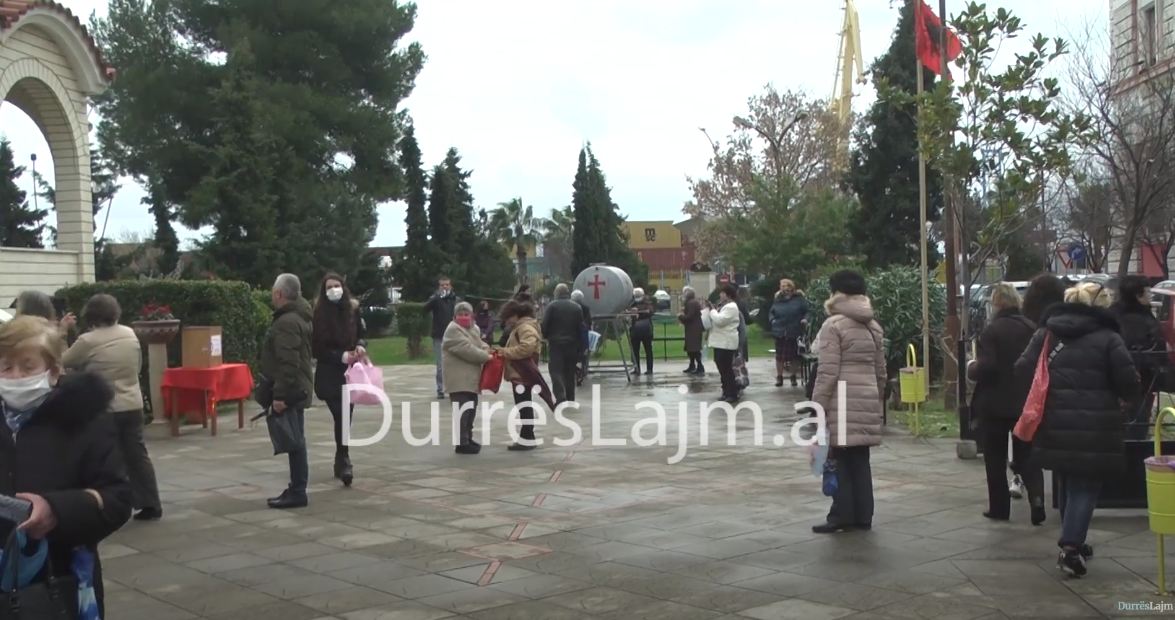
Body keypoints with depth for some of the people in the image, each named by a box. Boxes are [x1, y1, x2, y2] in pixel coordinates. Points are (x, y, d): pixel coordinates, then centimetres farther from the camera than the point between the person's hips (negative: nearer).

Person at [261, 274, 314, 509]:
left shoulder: (287, 322, -18)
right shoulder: (299, 317, 16)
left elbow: (288, 364, -26)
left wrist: (280, 395, -26)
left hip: (289, 392, -11)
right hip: (297, 389, 11)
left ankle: (297, 492, -3)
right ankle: (296, 489, 22)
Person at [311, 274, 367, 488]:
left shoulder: (353, 309, 3)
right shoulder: (318, 313, -8)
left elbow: (362, 334, 15)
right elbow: (317, 347, -7)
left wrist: (361, 346, -7)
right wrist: (341, 356, -16)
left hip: (351, 370, 4)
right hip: (329, 373, -4)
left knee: (346, 416, 8)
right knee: (340, 416, -13)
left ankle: (341, 462, 20)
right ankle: (344, 463, -8)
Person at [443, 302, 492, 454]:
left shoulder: (474, 329, 16)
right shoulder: (453, 330, -14)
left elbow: (480, 345, 18)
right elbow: (467, 350, -21)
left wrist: (487, 350, -5)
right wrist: (486, 357, -15)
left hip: (471, 378, 10)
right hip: (459, 380, -10)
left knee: (471, 410, 17)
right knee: (463, 411, -12)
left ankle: (468, 439, 29)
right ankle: (462, 443, -10)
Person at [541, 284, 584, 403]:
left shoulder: (552, 306, -6)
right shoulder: (576, 307, 6)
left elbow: (544, 325, -8)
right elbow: (581, 328, 5)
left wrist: (546, 336, 12)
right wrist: (580, 349, 8)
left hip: (556, 344, -4)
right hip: (572, 344, 4)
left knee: (556, 371, -4)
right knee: (570, 372, 13)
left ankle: (561, 397, -20)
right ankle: (570, 400, 17)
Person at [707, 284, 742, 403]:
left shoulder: (731, 307, -14)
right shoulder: (723, 306, 18)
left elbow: (719, 320, -24)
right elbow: (716, 320, 20)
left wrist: (712, 309, -12)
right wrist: (710, 309, 7)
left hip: (726, 343, -10)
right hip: (720, 342, 10)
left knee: (727, 368, -7)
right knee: (722, 368, 12)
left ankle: (733, 394, -2)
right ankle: (726, 392, 19)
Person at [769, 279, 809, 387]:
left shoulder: (799, 299, 0)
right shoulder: (778, 300, 9)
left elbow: (807, 311, 2)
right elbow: (771, 312, 18)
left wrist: (805, 319, -16)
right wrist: (773, 319, 0)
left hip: (794, 332, -2)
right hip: (780, 332, 2)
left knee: (793, 356, 7)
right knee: (779, 356, 5)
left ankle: (793, 377, 21)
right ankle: (779, 377, 16)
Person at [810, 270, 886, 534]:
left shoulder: (833, 325, -7)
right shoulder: (873, 327, 15)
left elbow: (828, 372, -12)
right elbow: (881, 370, 17)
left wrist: (817, 407, -9)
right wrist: (877, 399, 25)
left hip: (842, 402, -6)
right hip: (868, 399, 7)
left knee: (842, 459, -1)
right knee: (861, 459, 11)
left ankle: (842, 516, 1)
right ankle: (862, 516, 15)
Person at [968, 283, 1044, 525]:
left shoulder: (992, 330, -16)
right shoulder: (1031, 328, 1)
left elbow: (986, 367, -22)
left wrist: (971, 370, -3)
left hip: (995, 405, -4)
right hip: (1026, 403, 4)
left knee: (995, 460, 9)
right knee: (1027, 457, 11)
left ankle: (999, 507, 14)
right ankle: (1037, 503, -5)